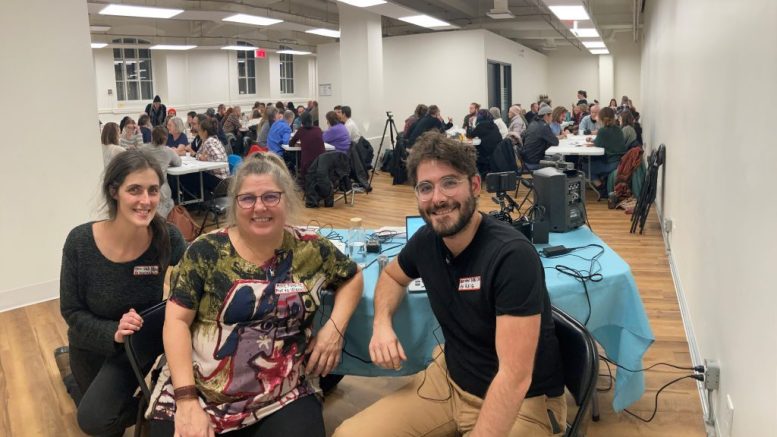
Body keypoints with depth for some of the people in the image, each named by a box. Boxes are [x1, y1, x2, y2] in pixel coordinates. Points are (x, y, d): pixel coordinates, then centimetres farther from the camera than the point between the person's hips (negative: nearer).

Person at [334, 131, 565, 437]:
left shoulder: (512, 255, -26)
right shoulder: (426, 240, -6)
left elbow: (514, 377, -29)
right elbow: (392, 275, 17)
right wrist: (382, 323, -3)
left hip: (523, 402, -6)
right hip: (450, 378, 6)